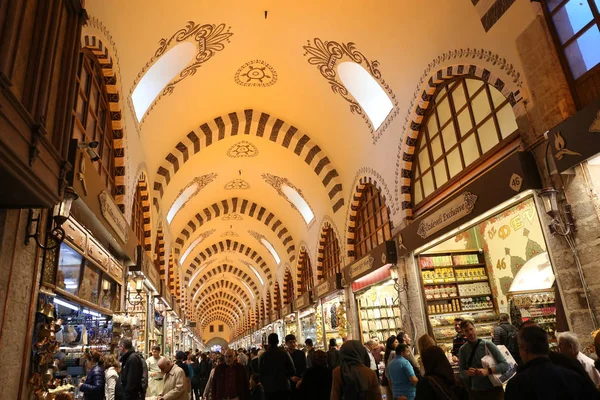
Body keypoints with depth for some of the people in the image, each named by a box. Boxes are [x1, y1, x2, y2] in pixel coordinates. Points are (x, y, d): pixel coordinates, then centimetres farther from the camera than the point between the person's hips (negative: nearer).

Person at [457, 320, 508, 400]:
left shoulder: (487, 344, -11)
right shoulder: (462, 350, -3)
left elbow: (505, 365, -12)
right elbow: (461, 372, 2)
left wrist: (487, 371, -24)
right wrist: (468, 372, -20)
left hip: (494, 389, -2)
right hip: (476, 392, 2)